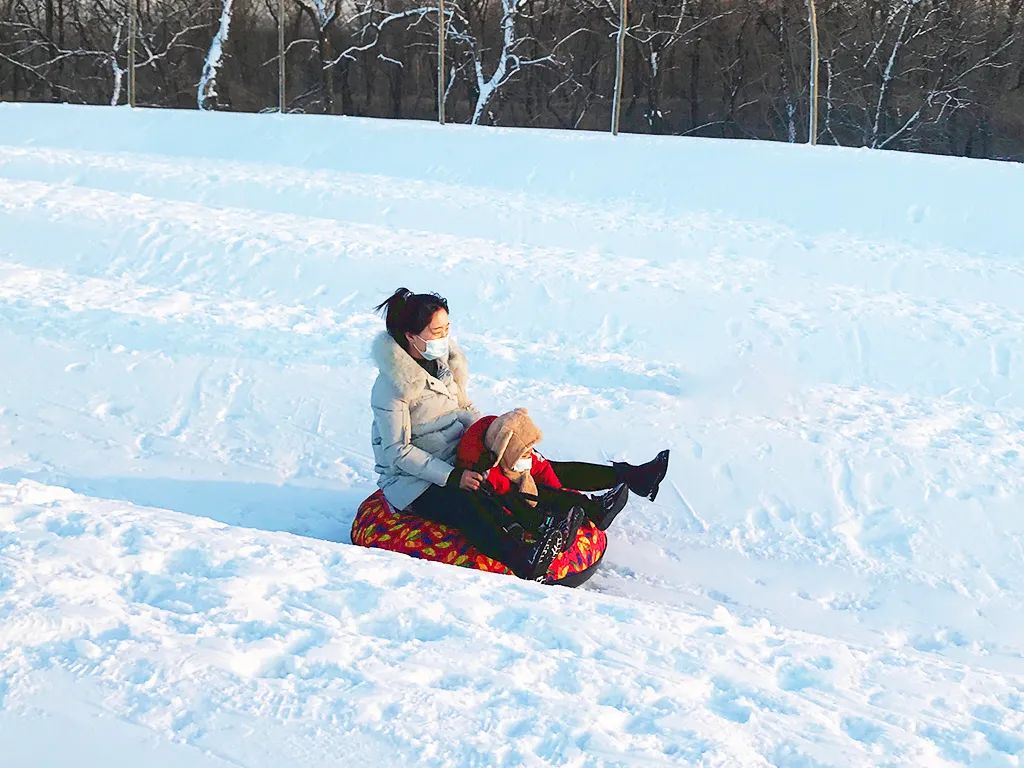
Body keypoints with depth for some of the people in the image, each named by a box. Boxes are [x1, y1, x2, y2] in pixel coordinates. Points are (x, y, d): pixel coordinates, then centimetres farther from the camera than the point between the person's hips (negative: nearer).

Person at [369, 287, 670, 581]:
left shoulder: (443, 359, 2)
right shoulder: (391, 386, -21)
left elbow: (464, 408, 14)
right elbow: (399, 452, -20)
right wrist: (452, 477, -26)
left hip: (455, 460, 8)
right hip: (411, 481, -8)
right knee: (465, 502, -39)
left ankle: (628, 476, -10)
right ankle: (524, 560, -65)